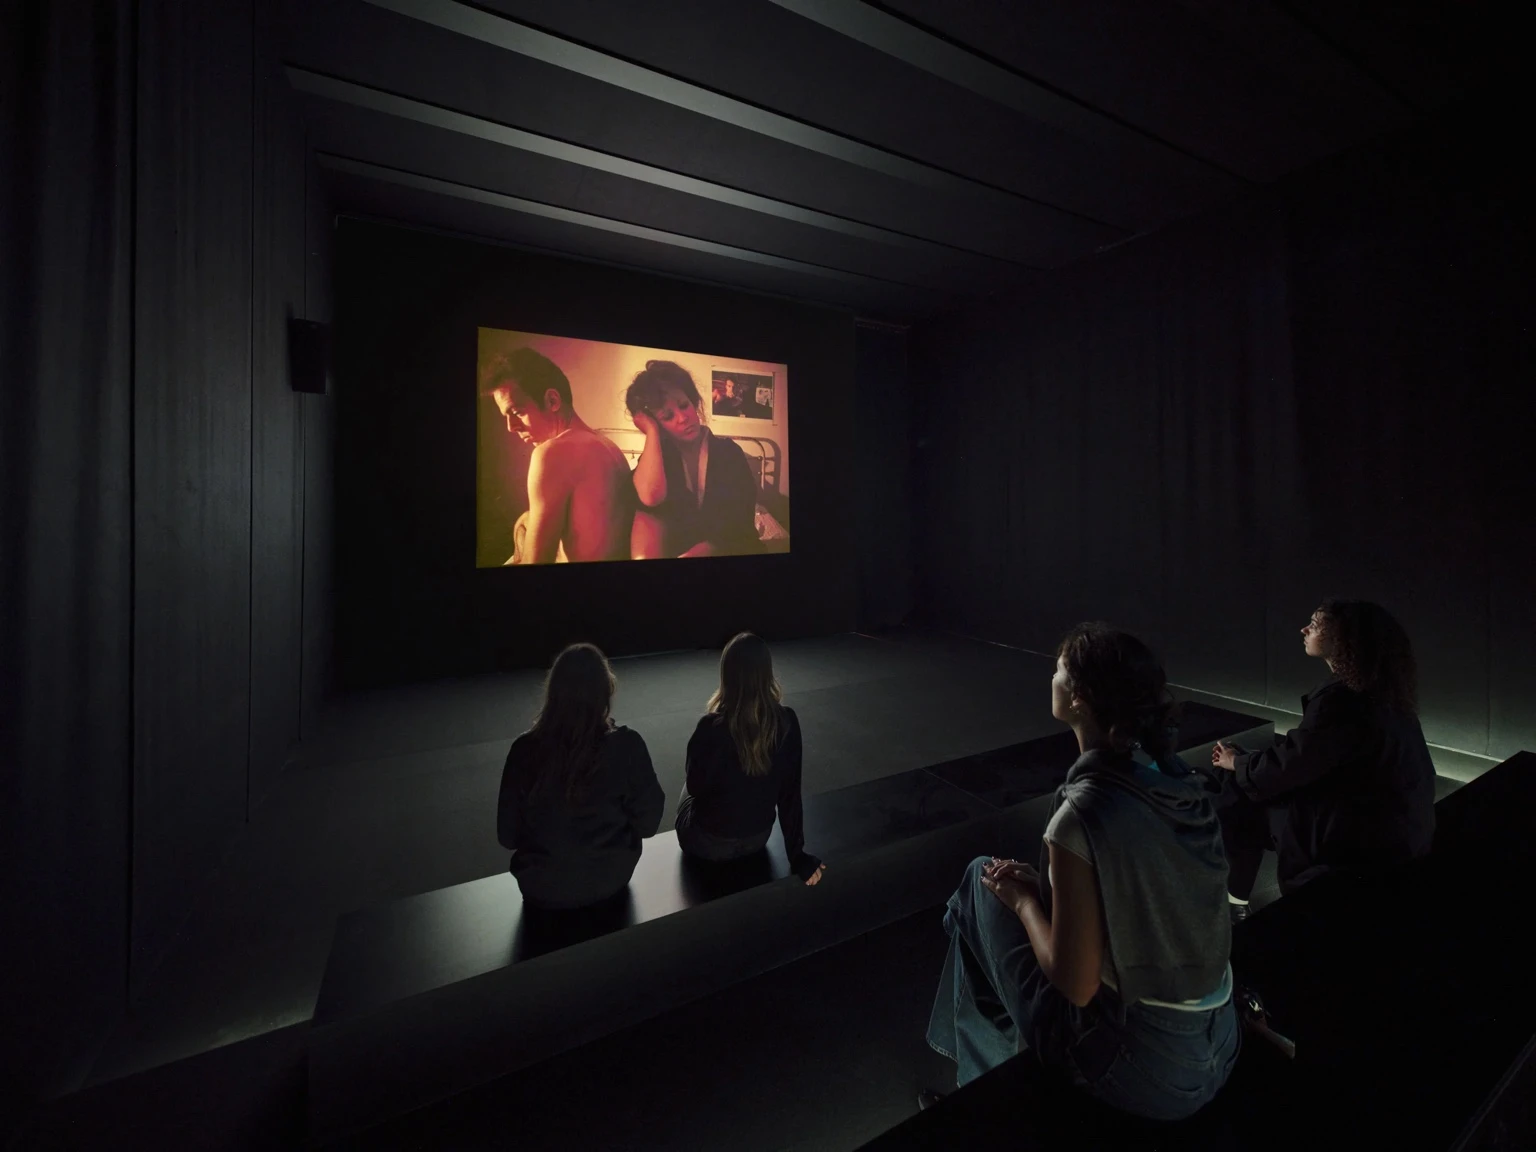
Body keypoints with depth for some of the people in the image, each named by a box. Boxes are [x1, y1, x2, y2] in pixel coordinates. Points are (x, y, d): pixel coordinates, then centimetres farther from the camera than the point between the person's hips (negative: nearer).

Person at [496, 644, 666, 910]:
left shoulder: (525, 749, -19)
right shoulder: (626, 745, -22)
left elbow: (508, 836, -7)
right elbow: (647, 824, -11)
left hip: (542, 889, 1)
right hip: (610, 881, -1)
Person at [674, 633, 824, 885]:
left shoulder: (712, 726, -29)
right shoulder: (787, 722, -19)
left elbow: (695, 786, -13)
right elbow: (790, 792, -12)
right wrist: (797, 854, -2)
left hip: (709, 843, -3)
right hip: (758, 839, 4)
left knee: (689, 791, 29)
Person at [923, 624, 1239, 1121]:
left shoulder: (1082, 814, -29)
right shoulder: (1178, 778, -5)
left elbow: (1076, 984, -21)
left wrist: (1023, 900, -5)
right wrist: (1044, 885, 6)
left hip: (1142, 1068, -7)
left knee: (984, 882, 5)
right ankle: (988, 1081, 41)